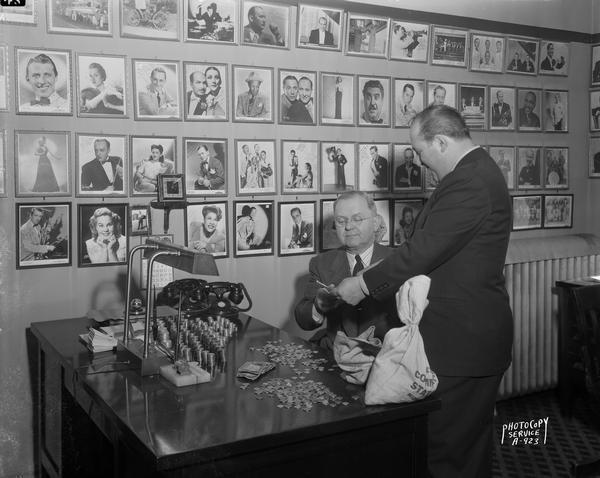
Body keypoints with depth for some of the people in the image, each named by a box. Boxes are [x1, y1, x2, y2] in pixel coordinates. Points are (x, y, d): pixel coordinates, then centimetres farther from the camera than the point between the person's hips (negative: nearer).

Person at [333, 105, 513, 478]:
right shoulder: (478, 171, 12)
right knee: (475, 436, 24)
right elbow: (433, 248, 14)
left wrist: (364, 285, -13)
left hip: (461, 340, -11)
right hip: (480, 333, 11)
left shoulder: (468, 184, -22)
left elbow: (422, 251, -24)